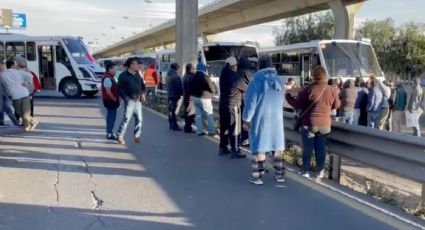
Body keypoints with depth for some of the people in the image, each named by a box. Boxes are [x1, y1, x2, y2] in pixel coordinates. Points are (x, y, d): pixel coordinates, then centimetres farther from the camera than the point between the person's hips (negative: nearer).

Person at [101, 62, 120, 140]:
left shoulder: (110, 77, 12)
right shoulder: (107, 78, -21)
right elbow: (108, 92, -23)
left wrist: (116, 98, 14)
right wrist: (115, 99, -14)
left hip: (112, 100, 10)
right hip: (110, 100, -10)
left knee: (111, 116, 16)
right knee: (111, 116, -5)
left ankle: (109, 132, 26)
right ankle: (109, 133, 1)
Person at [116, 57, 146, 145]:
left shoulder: (137, 74, 11)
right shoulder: (123, 75, -8)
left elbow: (142, 84, 22)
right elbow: (120, 89, -10)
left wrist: (142, 93, 6)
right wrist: (126, 98, -17)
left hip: (138, 100, 6)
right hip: (129, 101, -6)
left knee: (139, 118, 9)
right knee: (126, 118, -10)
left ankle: (137, 135, 21)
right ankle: (120, 136, -1)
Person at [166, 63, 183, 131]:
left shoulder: (168, 75, 10)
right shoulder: (176, 77, -18)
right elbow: (180, 87, -16)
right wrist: (182, 94, -5)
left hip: (169, 95, 9)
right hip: (175, 95, -9)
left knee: (170, 110, 13)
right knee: (174, 111, -6)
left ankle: (171, 125, 20)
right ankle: (174, 126, -3)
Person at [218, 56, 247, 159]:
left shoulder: (224, 74, 2)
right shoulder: (236, 77, -16)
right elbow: (245, 88, -1)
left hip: (222, 104, 8)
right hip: (232, 106, -8)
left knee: (224, 127, 15)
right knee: (235, 129, -2)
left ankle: (223, 148, 21)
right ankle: (235, 151, 0)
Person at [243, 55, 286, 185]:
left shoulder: (256, 81, -13)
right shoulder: (279, 81, 3)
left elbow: (251, 102, -13)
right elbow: (281, 102, 8)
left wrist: (246, 119, -6)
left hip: (260, 119, -4)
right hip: (276, 119, 4)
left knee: (259, 147, 3)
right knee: (278, 147, 12)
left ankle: (258, 177, 7)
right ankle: (280, 175, 18)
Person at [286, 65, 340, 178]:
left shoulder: (308, 89, -14)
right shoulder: (332, 90, -2)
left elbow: (297, 105, -8)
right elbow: (336, 105, 11)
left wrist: (288, 96, 8)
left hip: (309, 124, -3)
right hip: (324, 124, 3)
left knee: (307, 148, 6)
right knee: (321, 148, 12)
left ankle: (305, 171, 12)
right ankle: (320, 171, 18)